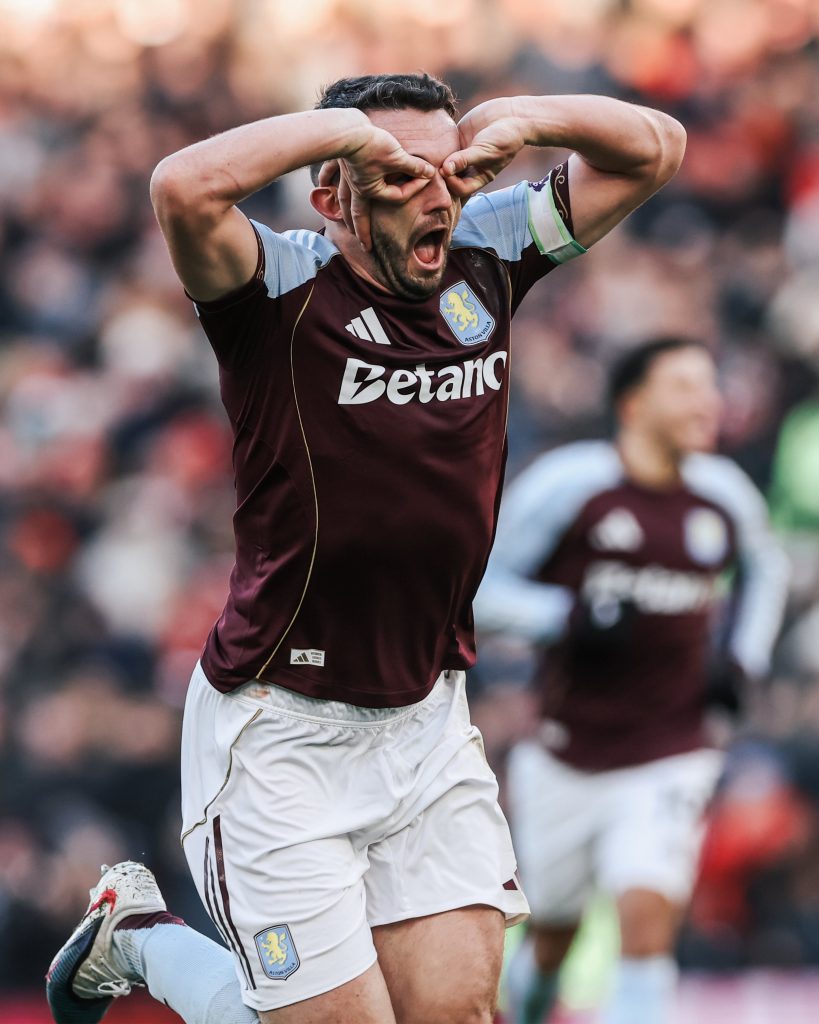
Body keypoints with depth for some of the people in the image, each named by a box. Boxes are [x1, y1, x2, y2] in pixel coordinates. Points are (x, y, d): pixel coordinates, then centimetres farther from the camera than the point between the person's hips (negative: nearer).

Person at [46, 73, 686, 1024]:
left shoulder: (485, 259, 3)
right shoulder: (282, 289, -14)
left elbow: (653, 147, 11)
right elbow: (185, 188, -36)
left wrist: (517, 118, -7)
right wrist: (346, 126, -24)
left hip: (429, 722, 6)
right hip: (281, 728, -6)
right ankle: (140, 936, 23)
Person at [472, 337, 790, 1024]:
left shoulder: (724, 494, 1)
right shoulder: (567, 483, -12)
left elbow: (765, 569, 23)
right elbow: (483, 587, -7)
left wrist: (740, 658, 7)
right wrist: (566, 617, -24)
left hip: (670, 760, 1)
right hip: (567, 759, -1)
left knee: (648, 922, -18)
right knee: (552, 940, 14)